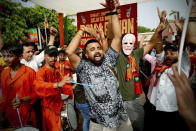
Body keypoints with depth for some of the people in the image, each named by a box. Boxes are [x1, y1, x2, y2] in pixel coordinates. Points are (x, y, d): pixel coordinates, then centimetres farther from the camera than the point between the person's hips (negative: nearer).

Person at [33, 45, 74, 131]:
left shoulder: (56, 72, 9)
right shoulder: (41, 72, -16)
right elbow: (38, 85, -38)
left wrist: (71, 88, 0)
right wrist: (58, 84, -52)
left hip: (57, 106, 7)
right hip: (49, 107, -7)